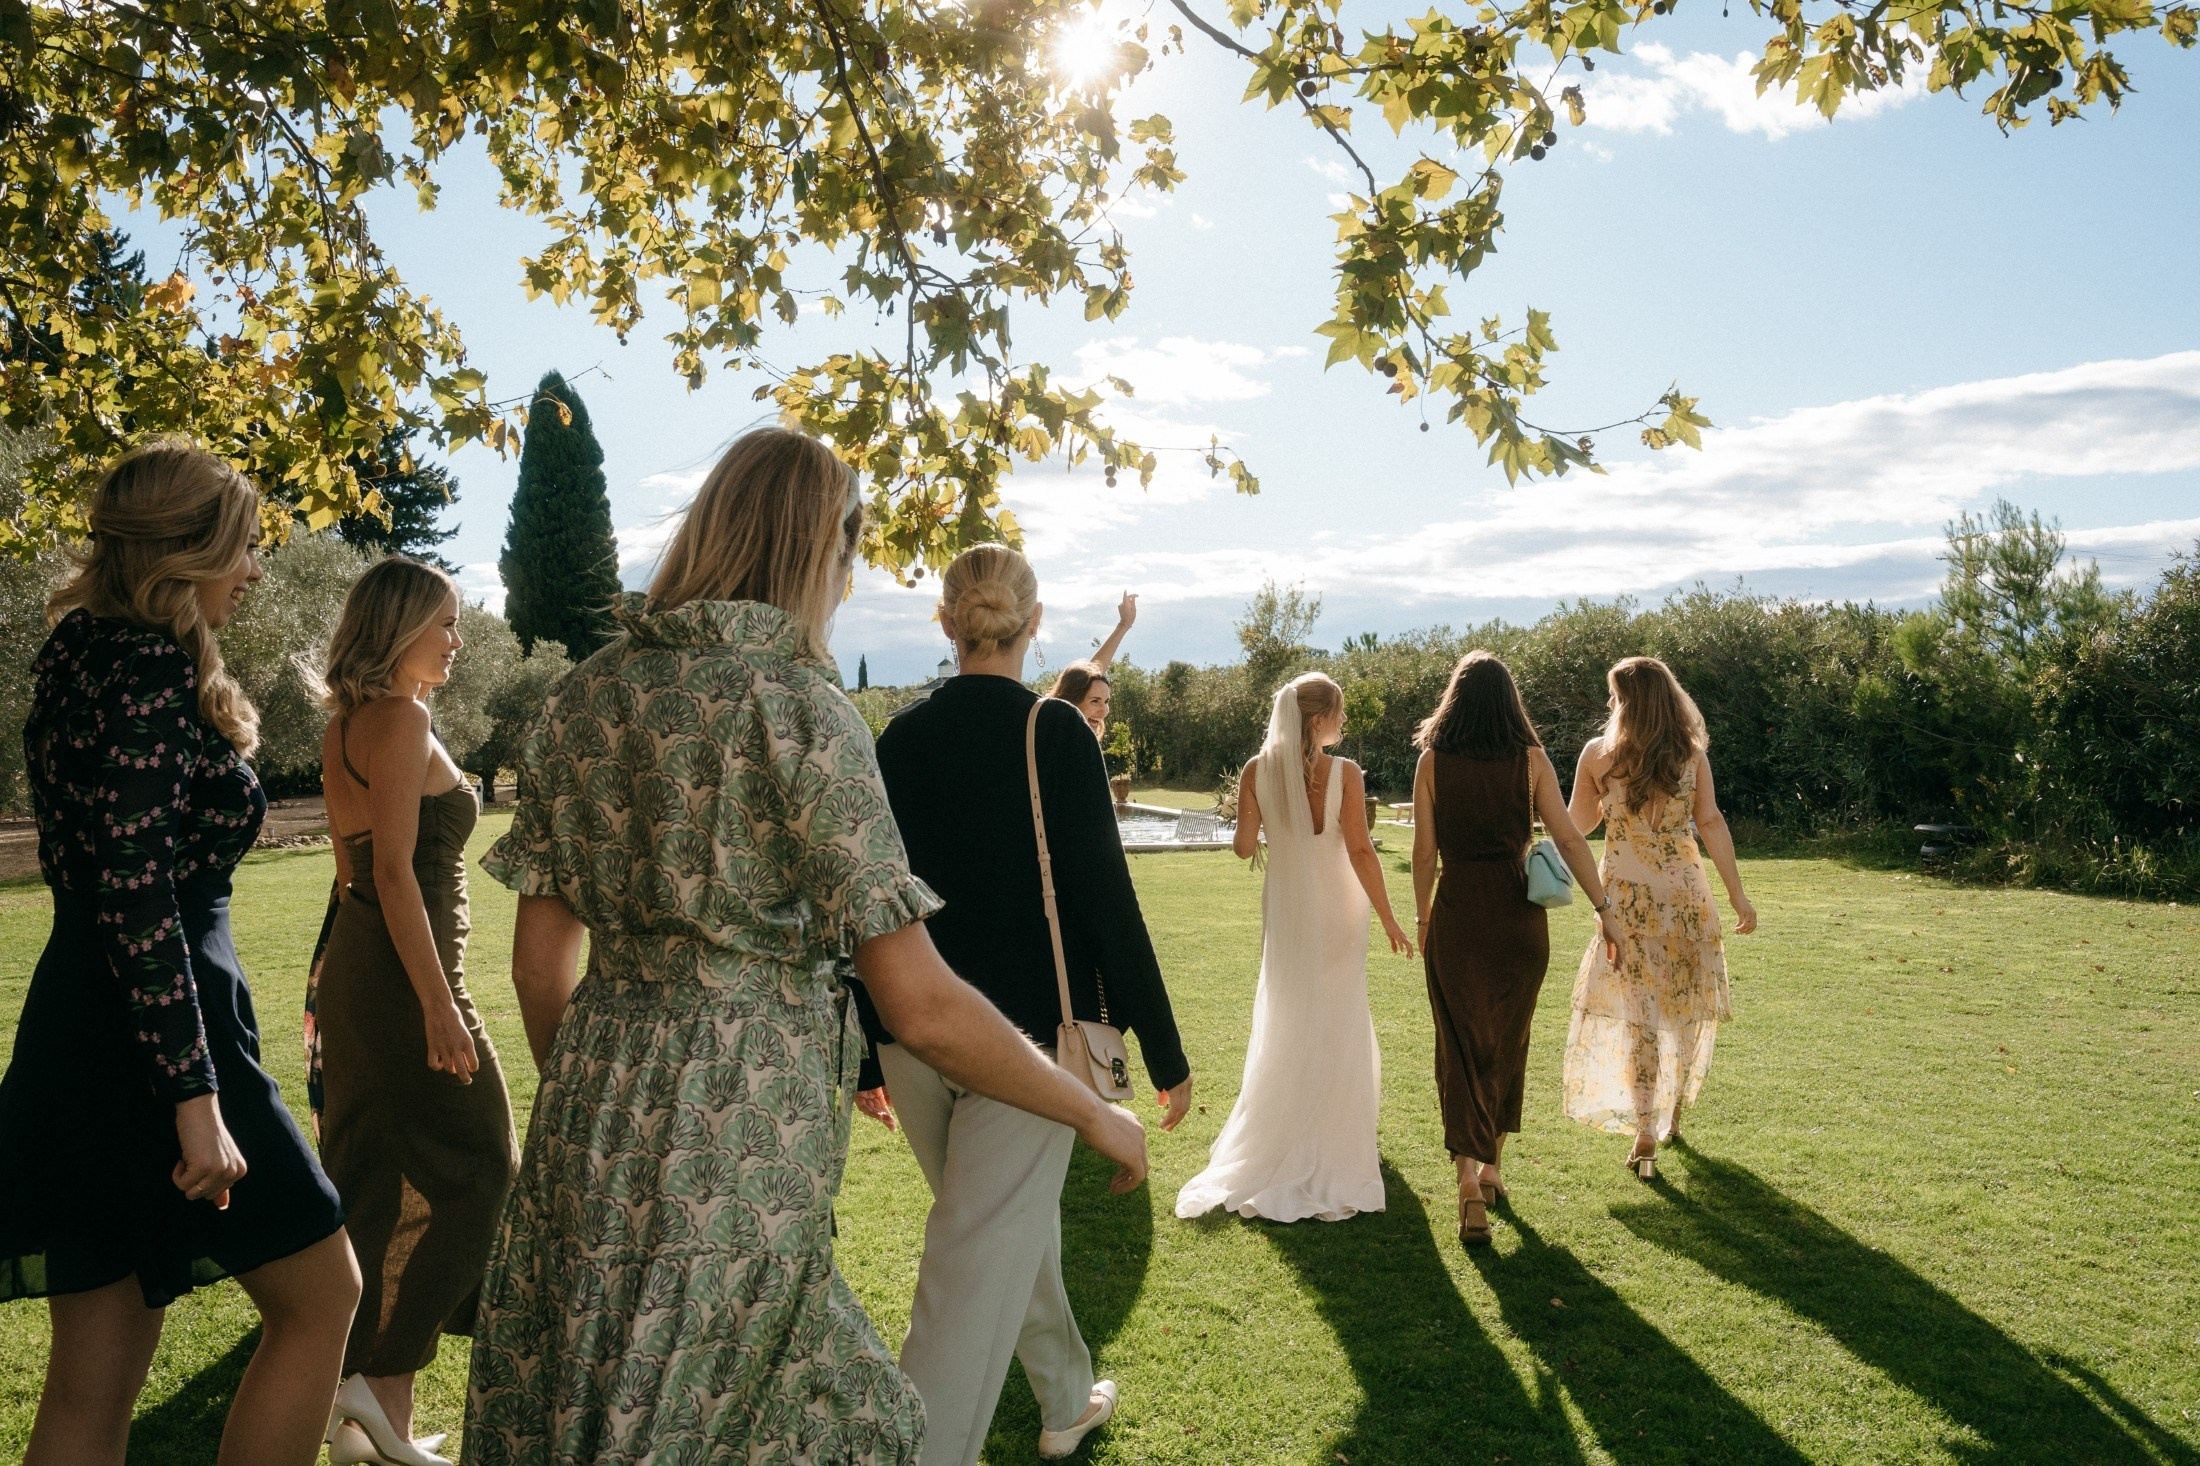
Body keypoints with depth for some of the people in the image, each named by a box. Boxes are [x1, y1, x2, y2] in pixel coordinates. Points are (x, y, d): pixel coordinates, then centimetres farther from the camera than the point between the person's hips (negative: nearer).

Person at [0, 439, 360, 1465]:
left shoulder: (84, 656, 15)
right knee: (320, 1295, 5)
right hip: (153, 1035, -10)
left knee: (94, 1378, 14)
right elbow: (137, 889, -22)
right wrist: (195, 1094, -23)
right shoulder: (154, 667, -14)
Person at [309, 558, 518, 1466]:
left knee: (376, 1186, 14)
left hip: (353, 970, 10)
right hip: (401, 977, -10)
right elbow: (394, 870, -21)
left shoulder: (345, 725, 15)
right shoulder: (401, 720, -14)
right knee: (467, 1169, 2)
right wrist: (439, 1002, -22)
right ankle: (376, 1378, 3)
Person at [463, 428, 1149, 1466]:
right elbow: (923, 1009, -16)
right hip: (736, 1150, -6)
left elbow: (540, 961, 9)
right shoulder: (798, 702, -15)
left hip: (595, 1122, 7)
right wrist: (1094, 1114, -4)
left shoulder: (588, 693, 4)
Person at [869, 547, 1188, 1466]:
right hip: (1025, 1034, -5)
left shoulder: (900, 738, 2)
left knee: (1014, 1224, 24)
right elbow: (1103, 896, -12)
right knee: (976, 1267, 1)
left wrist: (869, 1054, 17)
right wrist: (1165, 1053, -4)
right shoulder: (1053, 731, -11)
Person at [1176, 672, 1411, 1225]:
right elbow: (1360, 852, -16)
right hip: (1337, 908, -3)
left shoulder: (1257, 770, -8)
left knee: (1286, 1021, 17)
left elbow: (1244, 847, -5)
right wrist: (1388, 918, -8)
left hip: (1285, 904, 3)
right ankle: (1331, 1156, 20)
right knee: (1338, 1026, 10)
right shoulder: (1344, 773, -16)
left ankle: (1279, 1150, 26)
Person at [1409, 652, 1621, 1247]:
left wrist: (1422, 915, 11)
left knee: (1461, 1046, 4)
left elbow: (1425, 850, -2)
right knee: (1508, 1044, 18)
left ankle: (1469, 1181, -10)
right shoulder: (1531, 760, -2)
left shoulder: (1433, 762, -3)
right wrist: (1603, 907, 0)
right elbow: (1568, 840, -6)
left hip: (1457, 914, -1)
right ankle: (1492, 1167, 31)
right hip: (1520, 914, 1)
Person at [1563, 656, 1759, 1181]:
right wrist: (1737, 895, -4)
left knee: (1638, 1011, 2)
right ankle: (1672, 1114, 29)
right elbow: (1710, 823, -7)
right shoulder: (1692, 754, -1)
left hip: (1627, 896, -2)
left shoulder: (1598, 753, -4)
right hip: (1684, 891, 2)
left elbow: (1579, 825, 3)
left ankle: (1647, 1134, -2)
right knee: (1684, 1008, 16)